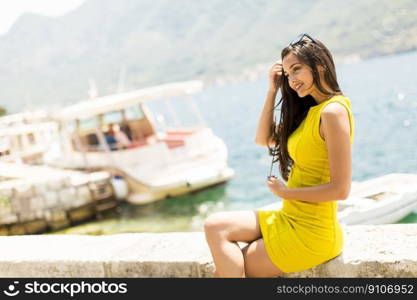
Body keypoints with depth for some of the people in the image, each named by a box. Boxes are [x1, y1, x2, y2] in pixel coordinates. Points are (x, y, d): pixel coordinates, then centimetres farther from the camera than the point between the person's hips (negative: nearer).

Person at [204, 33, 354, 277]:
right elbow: (264, 139, 18)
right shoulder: (310, 110, 11)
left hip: (310, 233, -9)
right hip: (291, 219, 9)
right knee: (215, 226, -1)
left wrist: (285, 192, -12)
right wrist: (272, 91, 9)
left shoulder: (333, 111, -19)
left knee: (230, 268, -6)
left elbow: (340, 189, -23)